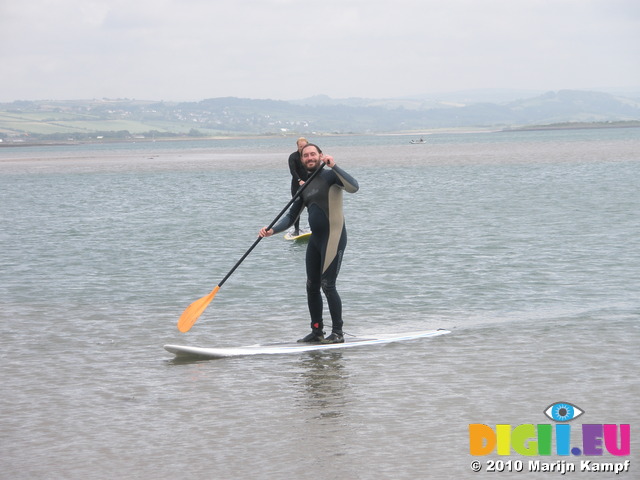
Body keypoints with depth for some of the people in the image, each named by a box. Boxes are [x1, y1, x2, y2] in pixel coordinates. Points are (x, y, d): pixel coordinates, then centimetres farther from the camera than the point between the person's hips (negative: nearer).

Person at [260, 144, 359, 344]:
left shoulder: (330, 176, -6)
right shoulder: (305, 186, 16)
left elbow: (353, 187, -25)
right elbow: (291, 216, 17)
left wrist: (334, 166, -29)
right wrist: (272, 230, 1)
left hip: (333, 238, -8)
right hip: (316, 239, 8)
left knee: (328, 285, -10)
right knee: (312, 286, 10)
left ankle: (338, 333, -2)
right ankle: (317, 331, 20)